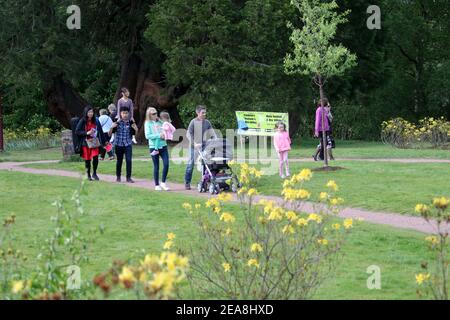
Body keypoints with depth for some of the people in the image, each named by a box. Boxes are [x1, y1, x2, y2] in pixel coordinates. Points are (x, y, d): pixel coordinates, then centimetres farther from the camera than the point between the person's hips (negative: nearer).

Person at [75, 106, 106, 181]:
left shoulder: (96, 121, 3)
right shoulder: (82, 121, -5)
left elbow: (100, 131, 7)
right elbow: (77, 131, -7)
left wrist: (102, 142, 5)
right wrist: (86, 133, -19)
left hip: (94, 142, 1)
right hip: (86, 143, -1)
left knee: (95, 157, -13)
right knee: (87, 159, 4)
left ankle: (94, 174, 6)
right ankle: (88, 175, 20)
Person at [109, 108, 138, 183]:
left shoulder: (131, 122, 1)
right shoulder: (117, 123, -2)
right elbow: (110, 133, 0)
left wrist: (135, 128, -12)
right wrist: (112, 127, -19)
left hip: (128, 144, 0)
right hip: (119, 144, 0)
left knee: (129, 160, -9)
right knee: (119, 161, 9)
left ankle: (128, 177, -3)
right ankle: (118, 177, 23)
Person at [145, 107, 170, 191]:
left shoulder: (160, 122, 10)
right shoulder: (148, 123, -1)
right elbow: (147, 136, -11)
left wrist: (164, 135, -7)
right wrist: (159, 135, -19)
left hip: (163, 146, 3)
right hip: (154, 147, -3)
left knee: (166, 164, -8)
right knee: (156, 166, 2)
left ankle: (163, 182, 6)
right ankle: (157, 185, 13)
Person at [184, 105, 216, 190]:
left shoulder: (207, 122, 8)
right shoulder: (193, 122, -5)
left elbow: (212, 133, 10)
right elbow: (188, 134, -9)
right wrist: (194, 143, -21)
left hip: (204, 146, 4)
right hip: (194, 146, -4)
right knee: (191, 163, 0)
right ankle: (187, 183, 8)